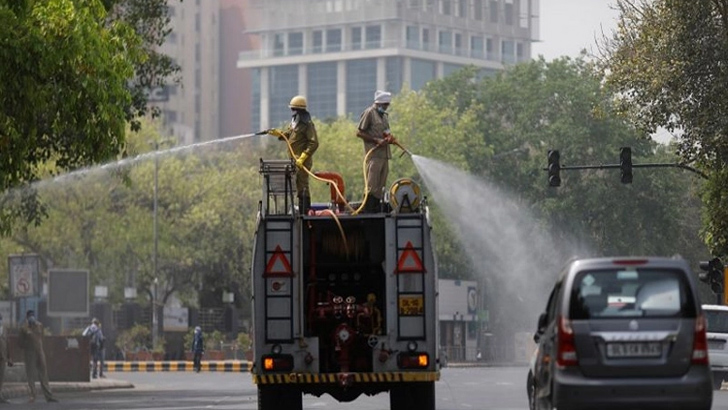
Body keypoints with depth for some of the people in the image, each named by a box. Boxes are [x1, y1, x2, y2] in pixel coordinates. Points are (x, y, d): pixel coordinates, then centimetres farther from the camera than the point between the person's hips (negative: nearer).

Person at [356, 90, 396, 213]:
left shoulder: (384, 115, 20)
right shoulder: (369, 113, -5)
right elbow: (359, 133, -8)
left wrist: (390, 139, 6)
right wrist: (377, 140, -15)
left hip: (384, 154, 8)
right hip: (373, 154, -8)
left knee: (380, 187, 7)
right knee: (372, 186, -11)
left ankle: (377, 211, 10)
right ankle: (367, 212, -11)